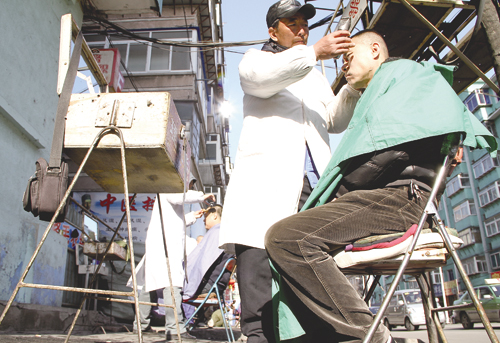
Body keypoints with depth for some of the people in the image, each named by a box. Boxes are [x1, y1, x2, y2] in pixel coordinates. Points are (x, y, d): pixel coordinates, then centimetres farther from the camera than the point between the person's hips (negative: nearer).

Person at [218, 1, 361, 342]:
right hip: (266, 179, -4)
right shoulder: (256, 57, 21)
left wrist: (353, 86, 11)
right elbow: (259, 75, -5)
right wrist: (315, 52, -13)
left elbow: (334, 121, 27)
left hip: (313, 181, 4)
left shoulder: (316, 77, 36)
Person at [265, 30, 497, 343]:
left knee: (285, 237, -27)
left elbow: (396, 145, -13)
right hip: (380, 199, 10)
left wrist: (343, 190, -9)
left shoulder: (402, 71, 8)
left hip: (399, 194, -10)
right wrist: (338, 199, 8)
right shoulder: (373, 99, 36)